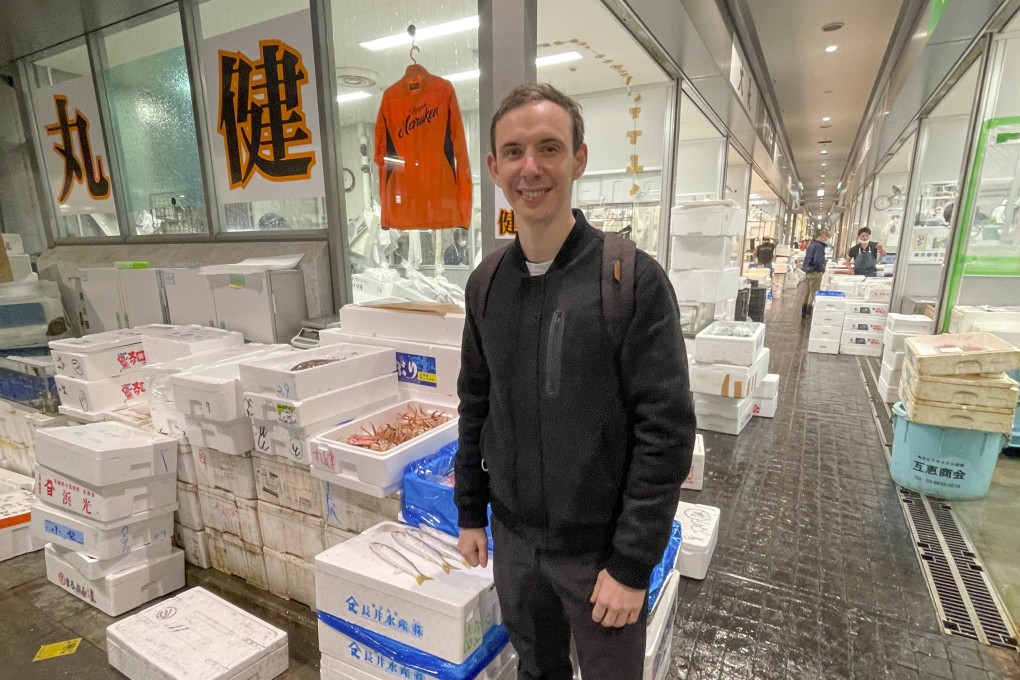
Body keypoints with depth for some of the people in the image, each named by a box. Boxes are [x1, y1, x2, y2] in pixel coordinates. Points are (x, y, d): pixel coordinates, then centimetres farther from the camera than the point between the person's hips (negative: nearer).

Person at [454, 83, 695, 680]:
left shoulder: (634, 279, -17)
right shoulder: (486, 283, -2)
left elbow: (666, 432, -16)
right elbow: (475, 407, 6)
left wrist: (633, 563, -14)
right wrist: (470, 512, 8)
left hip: (600, 547, -4)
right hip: (513, 539, 4)